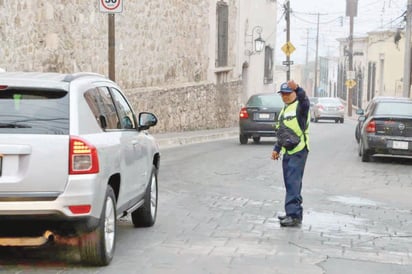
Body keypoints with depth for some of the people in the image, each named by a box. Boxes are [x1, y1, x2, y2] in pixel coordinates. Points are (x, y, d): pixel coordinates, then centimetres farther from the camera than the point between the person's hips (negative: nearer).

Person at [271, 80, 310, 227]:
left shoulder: (300, 106, -8)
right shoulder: (284, 110, 20)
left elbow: (305, 102, -34)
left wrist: (298, 89, -51)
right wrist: (276, 148, 22)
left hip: (298, 150, -9)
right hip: (287, 151, 9)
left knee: (293, 183, -14)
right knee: (290, 183, 12)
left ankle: (294, 215, -15)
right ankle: (293, 213, 20)